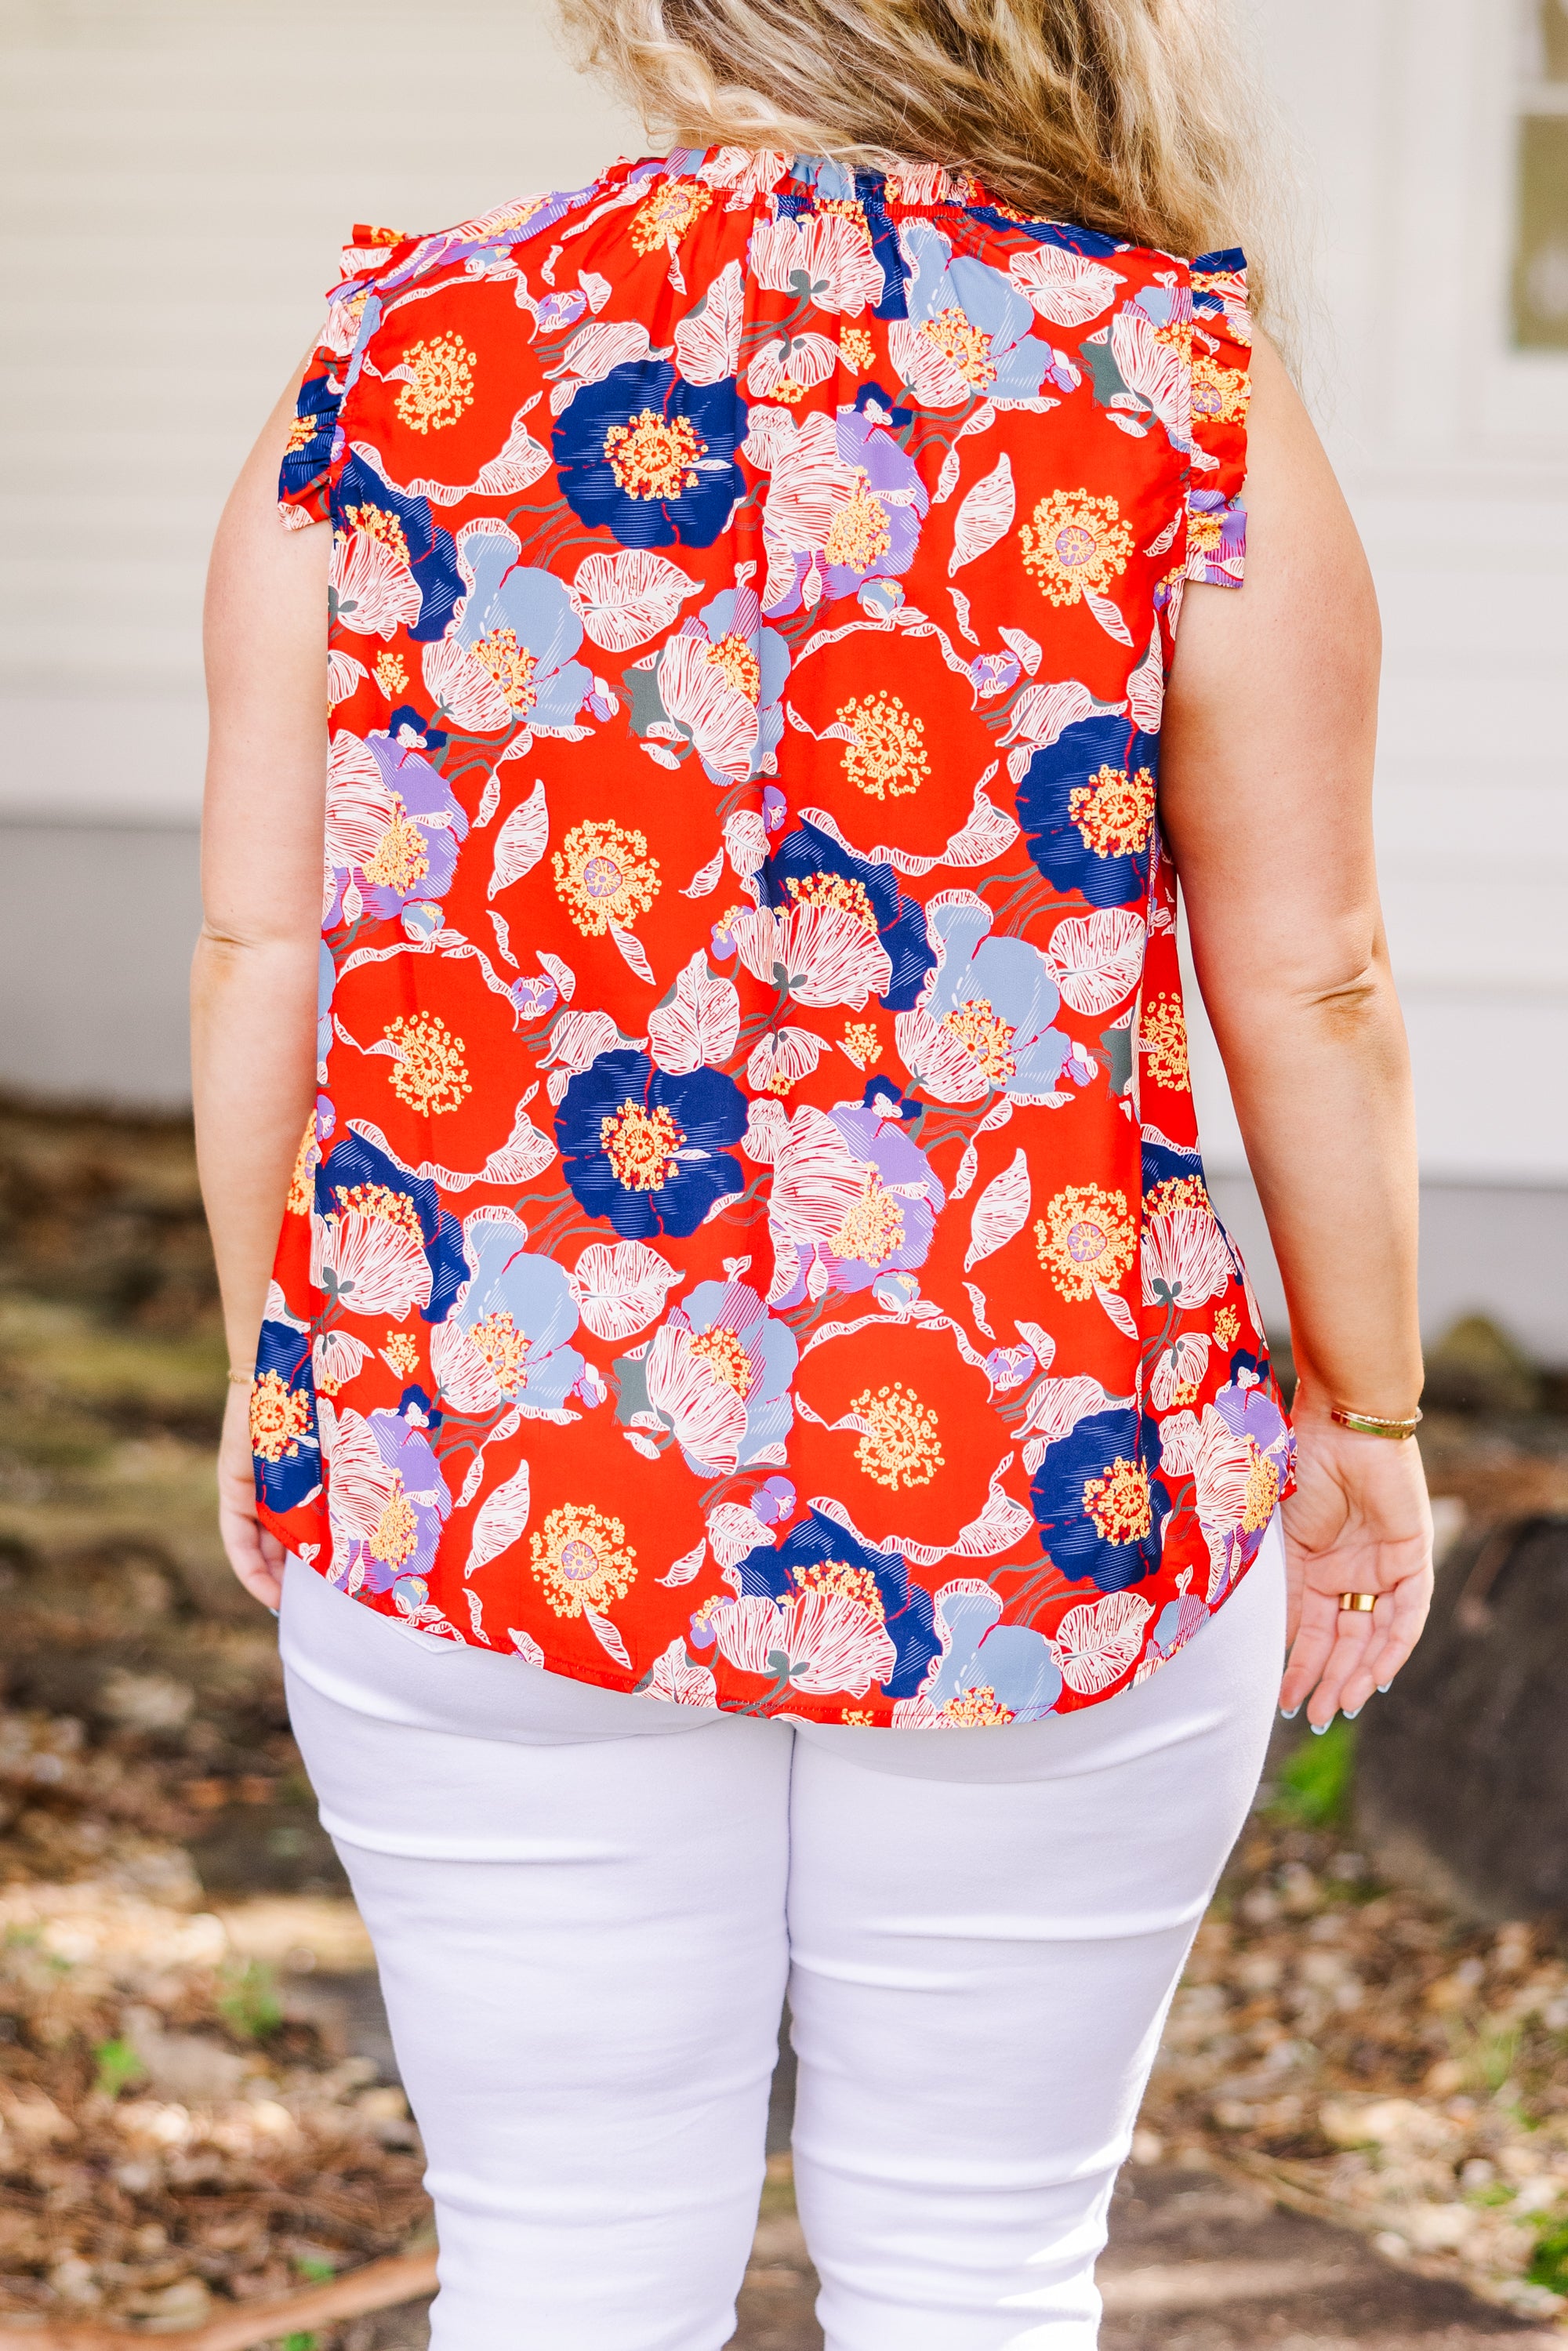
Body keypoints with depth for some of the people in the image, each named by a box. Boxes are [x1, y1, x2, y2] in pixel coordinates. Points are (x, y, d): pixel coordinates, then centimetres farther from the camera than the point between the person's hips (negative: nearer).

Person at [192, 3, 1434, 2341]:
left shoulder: (396, 365, -2)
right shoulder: (1175, 385, -6)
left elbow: (263, 943, -1)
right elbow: (1308, 982, -4)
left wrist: (278, 1364, 13)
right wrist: (1362, 1409, 9)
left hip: (477, 1499, 1)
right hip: (1042, 1520, -1)